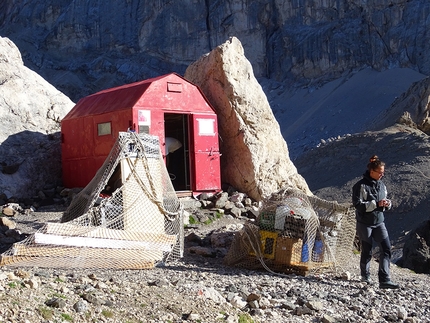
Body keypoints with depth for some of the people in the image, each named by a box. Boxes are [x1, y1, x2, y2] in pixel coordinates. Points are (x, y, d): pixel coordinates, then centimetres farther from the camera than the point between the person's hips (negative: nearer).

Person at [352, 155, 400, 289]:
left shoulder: (381, 185, 7)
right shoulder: (361, 185, -12)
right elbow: (358, 204, -18)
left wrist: (387, 203, -6)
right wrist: (376, 204, -23)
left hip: (379, 223, 5)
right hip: (365, 224, -5)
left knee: (386, 248, -10)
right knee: (367, 252, 6)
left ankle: (384, 280, -11)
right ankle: (365, 276, 30)